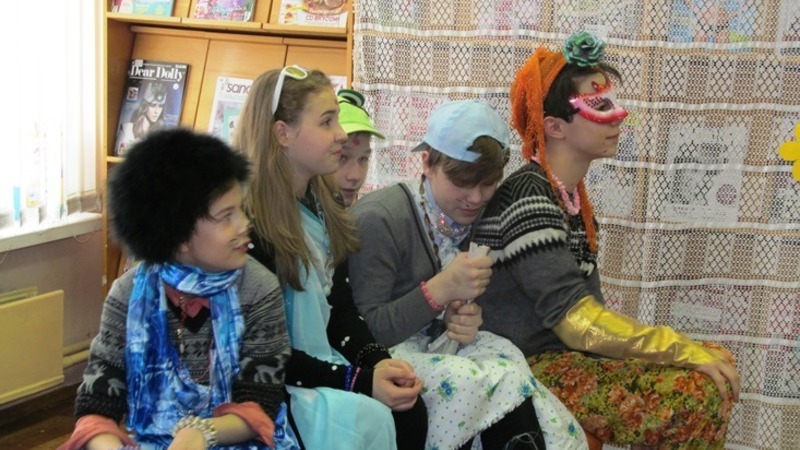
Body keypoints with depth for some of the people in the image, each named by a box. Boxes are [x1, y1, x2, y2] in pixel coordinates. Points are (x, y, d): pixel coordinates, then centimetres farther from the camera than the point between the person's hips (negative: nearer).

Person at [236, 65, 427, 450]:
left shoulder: (320, 203, 8)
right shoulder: (245, 219, -16)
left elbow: (340, 309, 9)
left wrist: (376, 361, -10)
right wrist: (357, 380, -22)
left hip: (326, 368, 7)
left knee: (408, 410, -20)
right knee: (365, 417, -30)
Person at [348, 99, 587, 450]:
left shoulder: (468, 216, 4)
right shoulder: (377, 220, -17)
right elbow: (363, 333, -18)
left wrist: (461, 320, -8)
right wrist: (440, 290, -26)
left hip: (434, 345, 6)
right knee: (493, 385, -28)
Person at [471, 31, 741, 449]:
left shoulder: (568, 193, 10)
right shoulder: (528, 198, -20)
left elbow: (583, 310, 6)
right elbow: (578, 321, -26)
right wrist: (687, 351, -21)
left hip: (569, 352, 10)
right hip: (533, 368, -9)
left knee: (716, 363, 5)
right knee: (698, 395, -19)